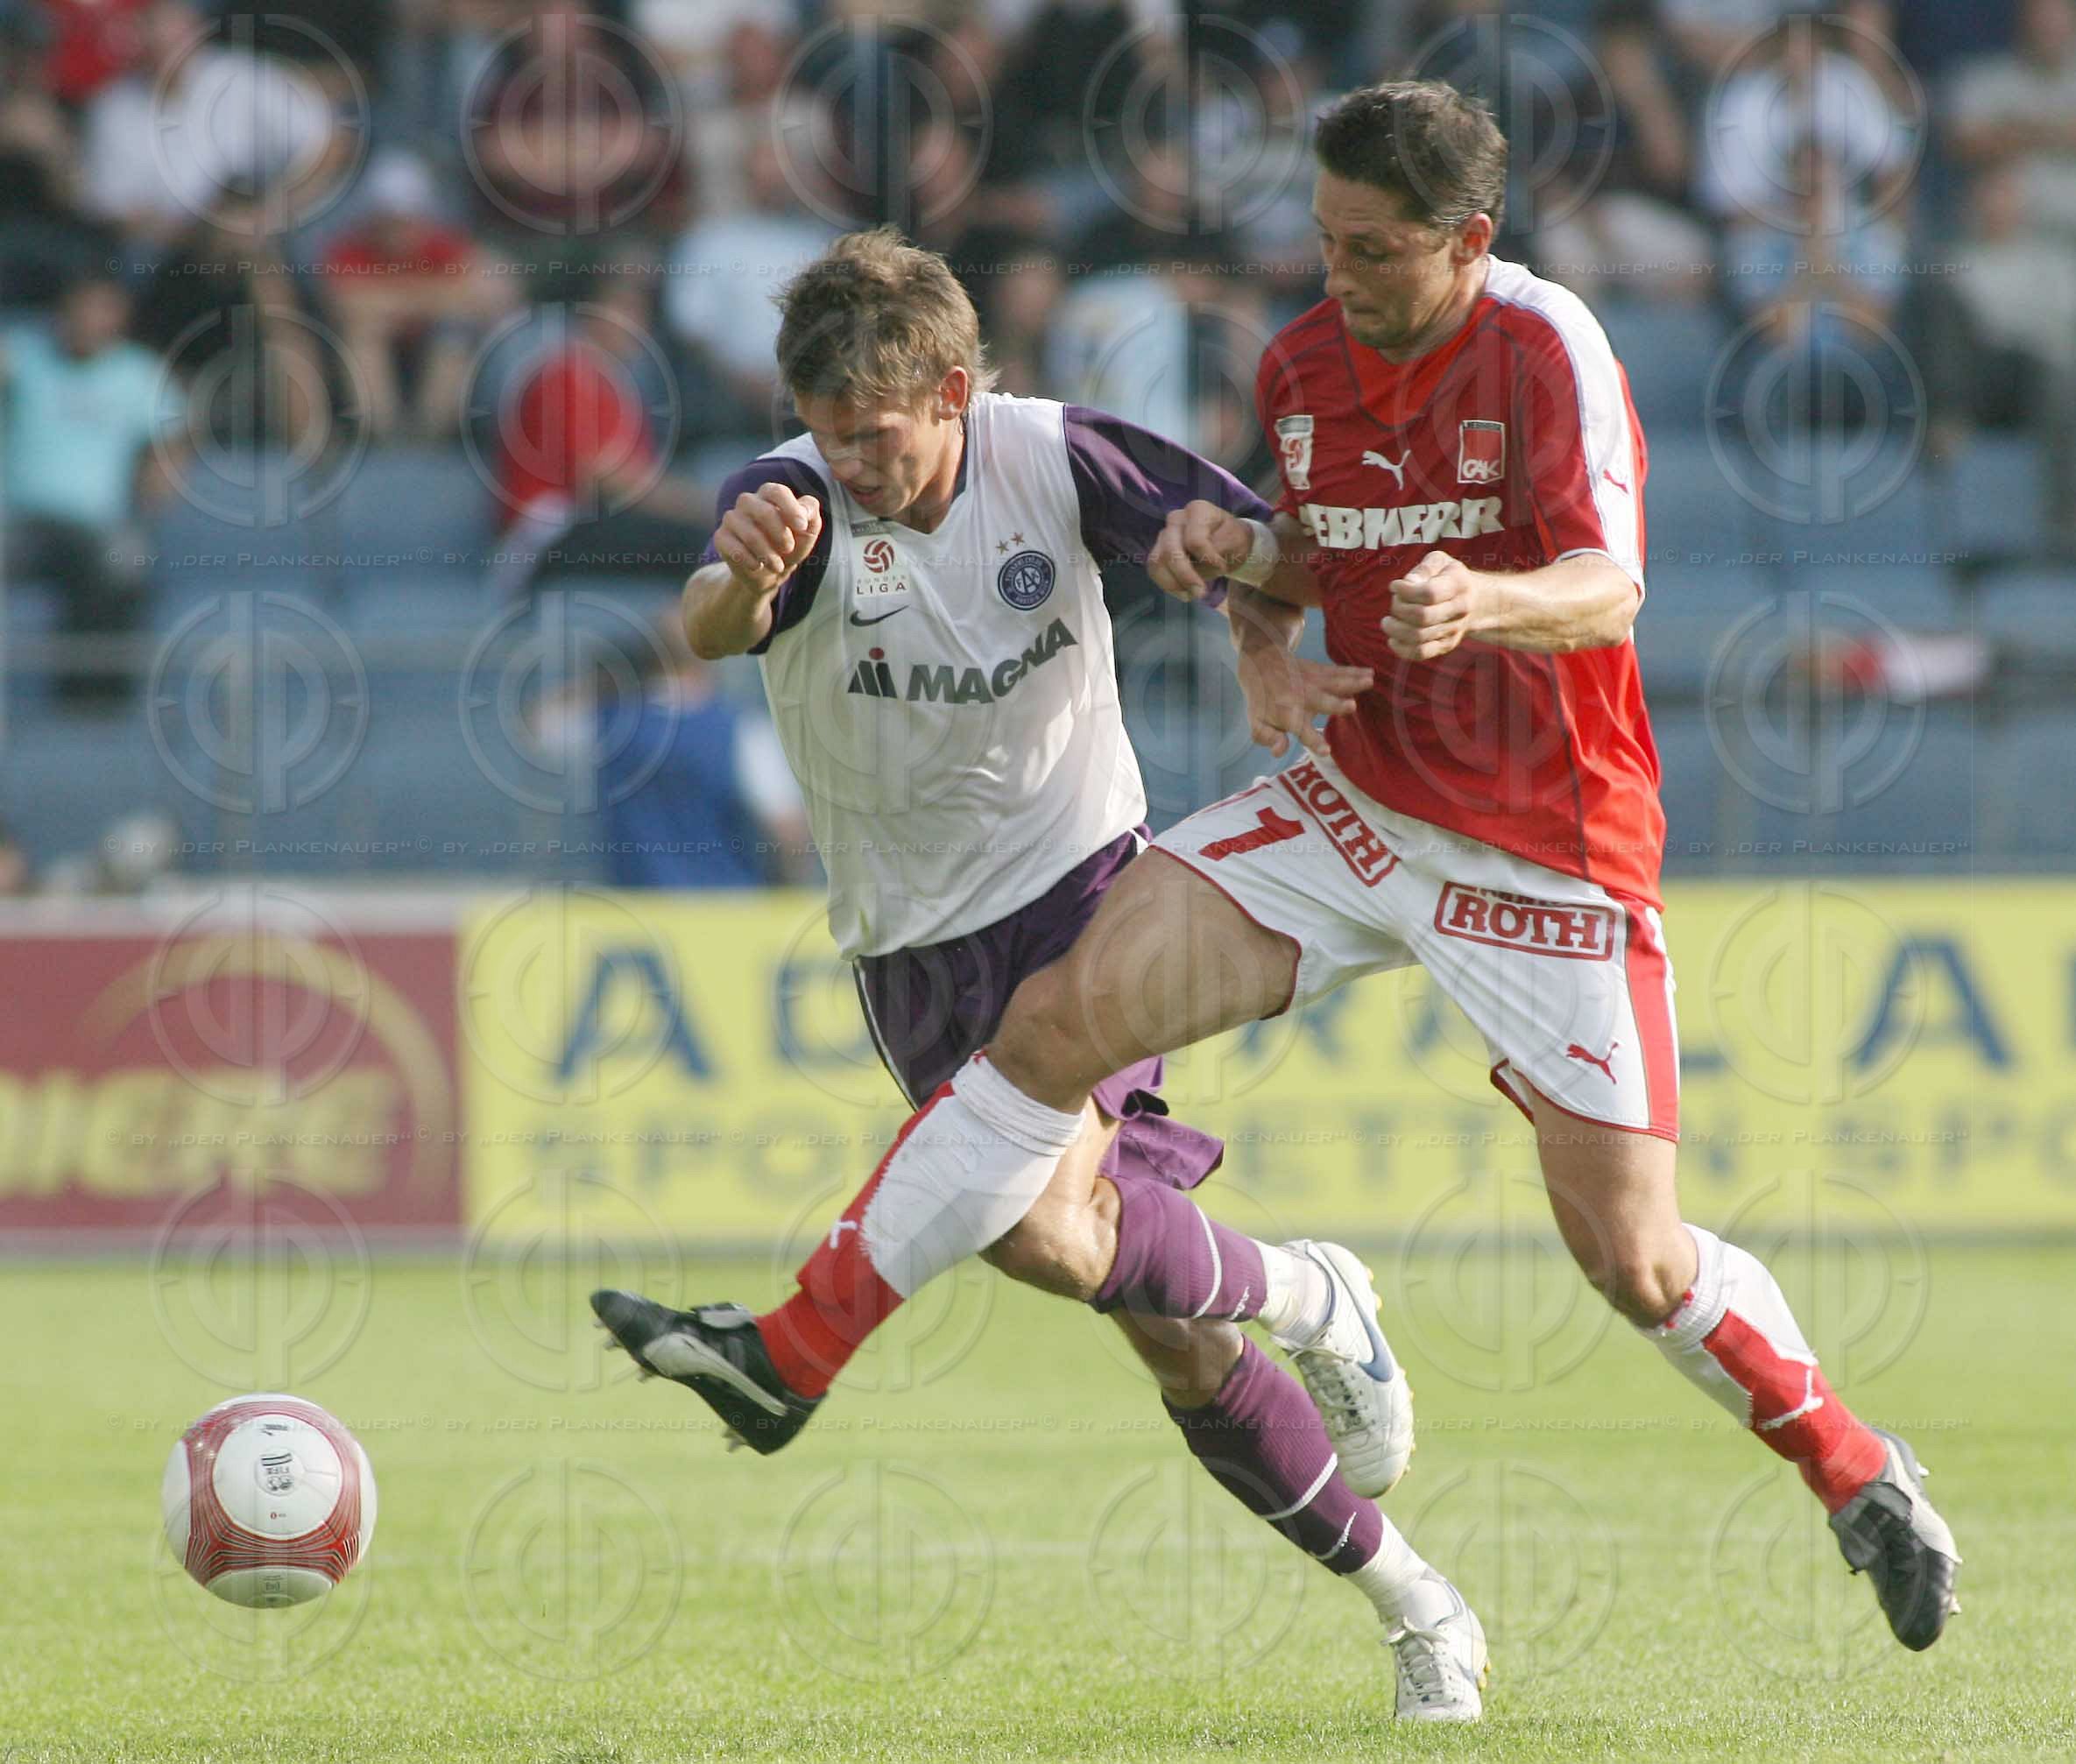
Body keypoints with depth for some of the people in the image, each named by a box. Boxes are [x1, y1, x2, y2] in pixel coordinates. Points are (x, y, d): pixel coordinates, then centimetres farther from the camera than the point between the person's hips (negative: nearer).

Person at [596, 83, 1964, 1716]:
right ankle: (803, 1343, -7)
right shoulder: (1306, 366, 3)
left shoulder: (1547, 350, -17)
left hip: (1546, 851, -5)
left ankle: (1851, 1468, 22)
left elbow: (1608, 591, -30)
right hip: (1352, 804, 5)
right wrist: (1245, 562, -3)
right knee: (1064, 1016, -12)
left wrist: (1483, 601, -51)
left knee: (1633, 1259, -5)